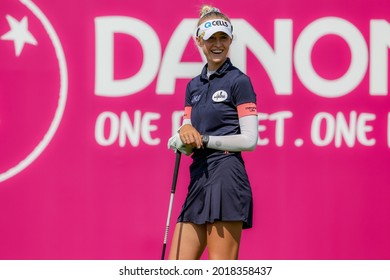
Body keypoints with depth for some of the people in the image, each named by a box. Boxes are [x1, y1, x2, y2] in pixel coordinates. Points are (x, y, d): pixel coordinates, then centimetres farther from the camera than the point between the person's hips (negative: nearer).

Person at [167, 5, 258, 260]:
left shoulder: (239, 81, -3)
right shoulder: (194, 86, 19)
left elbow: (250, 140, -9)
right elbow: (183, 147, 15)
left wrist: (204, 138, -11)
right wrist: (185, 133, -8)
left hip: (227, 179, -8)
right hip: (198, 180, 8)